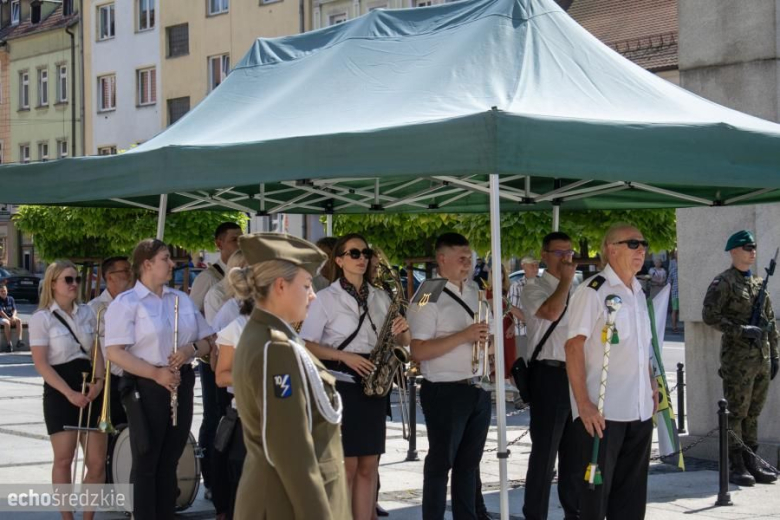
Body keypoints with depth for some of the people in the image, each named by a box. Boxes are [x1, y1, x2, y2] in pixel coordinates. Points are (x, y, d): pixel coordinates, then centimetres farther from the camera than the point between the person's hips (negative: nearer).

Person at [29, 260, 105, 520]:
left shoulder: (86, 313, 11)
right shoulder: (41, 319, -6)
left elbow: (96, 352, 13)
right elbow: (41, 364, -11)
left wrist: (99, 380, -7)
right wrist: (69, 393, -19)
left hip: (90, 389, 5)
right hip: (60, 392, -5)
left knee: (97, 463, 1)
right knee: (63, 460, -3)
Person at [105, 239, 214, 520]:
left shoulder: (182, 299, 12)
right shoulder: (126, 303, -8)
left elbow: (207, 340, 15)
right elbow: (115, 352, -16)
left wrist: (192, 349, -8)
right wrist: (156, 373, -23)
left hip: (181, 384, 6)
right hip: (146, 387, -6)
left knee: (170, 461, 13)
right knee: (146, 462, 1)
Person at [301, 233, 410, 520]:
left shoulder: (380, 297, 12)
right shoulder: (327, 298, -3)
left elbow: (401, 341, 14)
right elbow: (307, 345, -7)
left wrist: (403, 331, -9)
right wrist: (345, 356, -18)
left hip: (372, 384, 5)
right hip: (339, 383, -5)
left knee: (368, 466, 5)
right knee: (345, 465, -5)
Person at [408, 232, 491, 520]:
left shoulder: (475, 291, 12)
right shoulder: (428, 298, -12)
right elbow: (418, 351, -20)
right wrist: (464, 336, -23)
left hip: (478, 389, 7)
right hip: (446, 391, -7)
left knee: (469, 461, 14)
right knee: (441, 462, 1)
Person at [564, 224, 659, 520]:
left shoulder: (638, 294, 15)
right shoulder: (592, 292, -9)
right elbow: (574, 346, -14)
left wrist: (652, 386, 13)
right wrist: (583, 403, -19)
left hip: (639, 410, 7)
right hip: (602, 412, -7)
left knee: (632, 493, 11)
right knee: (596, 487, 0)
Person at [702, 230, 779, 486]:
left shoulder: (759, 283, 16)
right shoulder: (723, 282, -5)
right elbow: (710, 316, -14)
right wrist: (742, 330, -19)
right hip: (737, 357, -7)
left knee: (753, 413, 10)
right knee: (736, 413, -3)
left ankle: (751, 464, 16)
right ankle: (737, 467, 1)